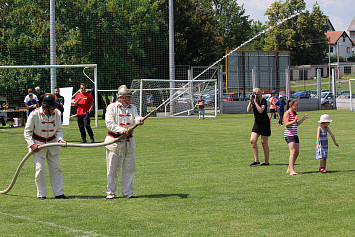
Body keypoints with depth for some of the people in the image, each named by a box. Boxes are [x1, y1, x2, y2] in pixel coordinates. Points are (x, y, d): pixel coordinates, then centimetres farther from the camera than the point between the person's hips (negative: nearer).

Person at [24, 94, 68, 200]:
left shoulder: (57, 113, -7)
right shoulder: (35, 114, -17)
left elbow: (59, 129, 5)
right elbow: (27, 132, -8)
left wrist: (60, 139, -14)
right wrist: (31, 144, -17)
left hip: (52, 143, 4)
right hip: (38, 144, -4)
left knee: (56, 168, 4)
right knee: (39, 169, -7)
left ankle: (58, 192, 13)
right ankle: (41, 194, 5)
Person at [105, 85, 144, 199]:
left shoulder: (132, 108, 11)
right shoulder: (112, 107, -6)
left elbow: (136, 117, -7)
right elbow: (109, 124, -14)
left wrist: (139, 120, -31)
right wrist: (121, 130, -25)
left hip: (128, 141, 5)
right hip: (114, 141, -5)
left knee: (130, 168, 6)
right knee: (113, 169, 0)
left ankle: (127, 192, 15)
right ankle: (110, 193, 10)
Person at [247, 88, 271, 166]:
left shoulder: (263, 101, -10)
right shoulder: (253, 101, 6)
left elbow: (261, 110, -24)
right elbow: (248, 110, -6)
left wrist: (255, 101, -23)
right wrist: (251, 101, -12)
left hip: (264, 123, -6)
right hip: (257, 123, 6)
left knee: (264, 142, -1)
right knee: (252, 140, -8)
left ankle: (266, 162, 9)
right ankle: (256, 160, -2)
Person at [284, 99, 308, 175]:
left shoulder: (294, 113, 18)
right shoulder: (287, 113, -8)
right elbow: (286, 124, -15)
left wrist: (303, 118, 16)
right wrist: (294, 121, -28)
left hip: (295, 135, 9)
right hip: (289, 135, -9)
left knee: (296, 153, 8)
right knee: (293, 152, -19)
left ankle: (289, 169, 19)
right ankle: (292, 171, -24)